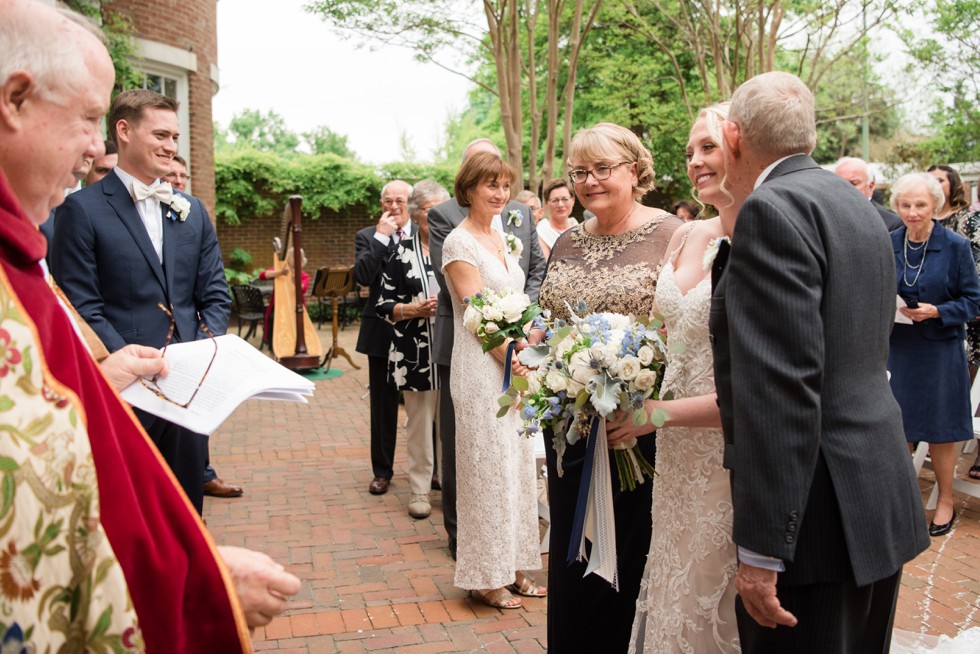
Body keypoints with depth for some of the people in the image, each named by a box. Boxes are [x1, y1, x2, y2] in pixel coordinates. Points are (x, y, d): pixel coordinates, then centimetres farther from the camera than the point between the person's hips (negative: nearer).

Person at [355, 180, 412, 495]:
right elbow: (362, 276, -14)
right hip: (382, 332, 1)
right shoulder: (367, 236, 3)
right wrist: (381, 236, -15)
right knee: (383, 404, 11)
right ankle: (382, 470, 24)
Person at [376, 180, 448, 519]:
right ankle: (420, 489, 18)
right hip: (416, 354, -1)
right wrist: (415, 309, -14)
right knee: (420, 421, 7)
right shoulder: (401, 253, 3)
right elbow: (384, 305, 2)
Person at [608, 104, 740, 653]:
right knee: (671, 589, 19)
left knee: (716, 609, 10)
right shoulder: (688, 237, 6)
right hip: (677, 455, 6)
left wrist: (662, 412, -17)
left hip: (729, 456, -6)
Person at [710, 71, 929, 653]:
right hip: (880, 500, 10)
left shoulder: (773, 210, -16)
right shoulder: (858, 206, 14)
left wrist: (761, 548, -22)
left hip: (819, 518, -10)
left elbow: (782, 384, -24)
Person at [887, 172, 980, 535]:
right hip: (896, 348, 3)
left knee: (939, 429, 7)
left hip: (939, 350, -3)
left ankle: (945, 501, 26)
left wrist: (936, 311, -21)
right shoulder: (887, 245, 0)